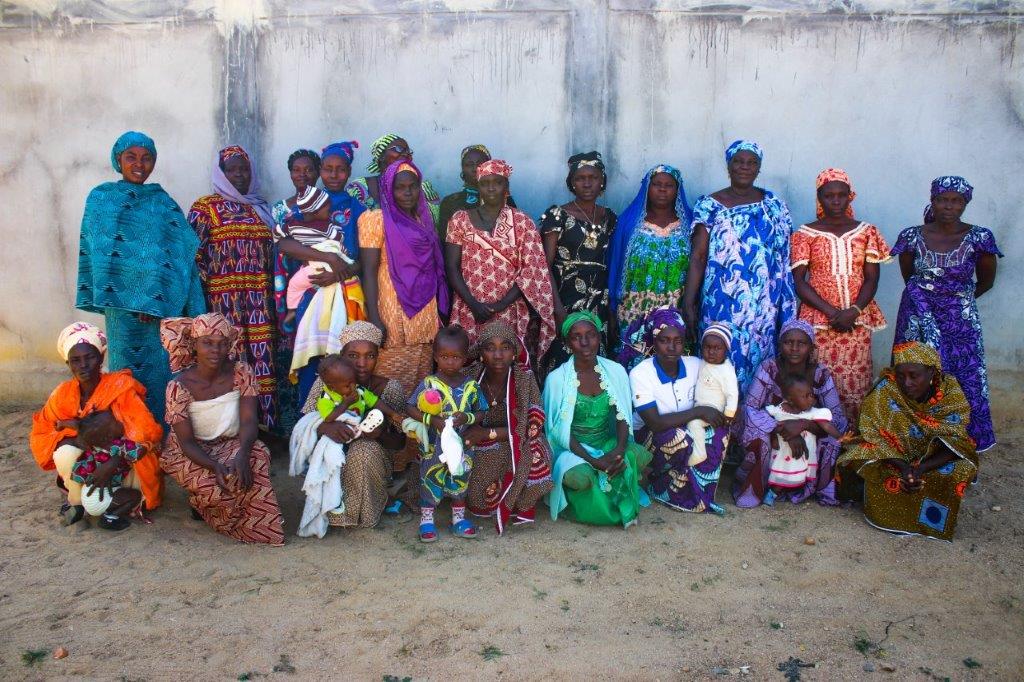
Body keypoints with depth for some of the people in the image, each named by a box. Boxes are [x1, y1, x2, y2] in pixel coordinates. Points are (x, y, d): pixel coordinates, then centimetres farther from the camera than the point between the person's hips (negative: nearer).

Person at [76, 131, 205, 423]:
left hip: (166, 301, 3)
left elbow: (184, 250, 7)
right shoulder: (101, 198, 5)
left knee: (163, 367, 5)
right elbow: (102, 252, -4)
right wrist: (138, 299, -14)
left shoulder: (164, 201, 14)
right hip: (124, 300, -3)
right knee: (129, 368, -2)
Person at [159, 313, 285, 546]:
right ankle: (200, 502, 7)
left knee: (257, 459, -30)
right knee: (215, 486, -31)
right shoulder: (179, 386, -20)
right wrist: (215, 466, -38)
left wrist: (242, 454, -39)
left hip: (232, 443, 2)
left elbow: (249, 421, -19)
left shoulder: (241, 372, -13)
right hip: (190, 453, -2)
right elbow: (187, 442, -19)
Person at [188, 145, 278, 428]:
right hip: (224, 300, -4)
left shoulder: (260, 208, 18)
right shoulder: (206, 207, 3)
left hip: (259, 300, 5)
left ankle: (264, 423, 9)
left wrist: (273, 295, 13)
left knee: (262, 360, 2)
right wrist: (201, 298, -11)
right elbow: (193, 254, -3)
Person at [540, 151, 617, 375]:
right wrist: (558, 307, -14)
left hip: (600, 304, 4)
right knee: (563, 360, -8)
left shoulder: (610, 217, 12)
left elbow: (612, 263, 16)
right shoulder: (557, 215, -2)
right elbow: (546, 266, -6)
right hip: (567, 301, -4)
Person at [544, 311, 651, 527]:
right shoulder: (557, 379, -11)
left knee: (641, 456, -27)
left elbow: (622, 417, -2)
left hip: (609, 444, 3)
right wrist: (593, 460, -24)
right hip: (574, 449, -3)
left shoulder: (616, 371, -1)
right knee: (579, 477, -35)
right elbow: (559, 431, -12)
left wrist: (619, 450, -23)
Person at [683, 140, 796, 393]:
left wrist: (788, 305, 6)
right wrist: (689, 303, -9)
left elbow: (783, 260, 10)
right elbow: (697, 257, -3)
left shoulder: (775, 206, 8)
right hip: (722, 305, -2)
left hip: (764, 307, 2)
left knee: (758, 360, 6)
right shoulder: (710, 205, 1)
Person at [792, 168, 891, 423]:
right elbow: (798, 281, -3)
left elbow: (872, 279, 6)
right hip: (818, 321, -2)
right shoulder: (806, 234, 3)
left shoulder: (866, 232, 10)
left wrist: (853, 311, -11)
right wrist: (832, 312, -12)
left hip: (857, 321, 2)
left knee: (856, 384, -1)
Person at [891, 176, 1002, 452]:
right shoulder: (912, 236, -3)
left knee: (963, 379, 2)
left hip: (960, 320, -1)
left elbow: (986, 281, 7)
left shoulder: (978, 238, -7)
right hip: (918, 317, 1)